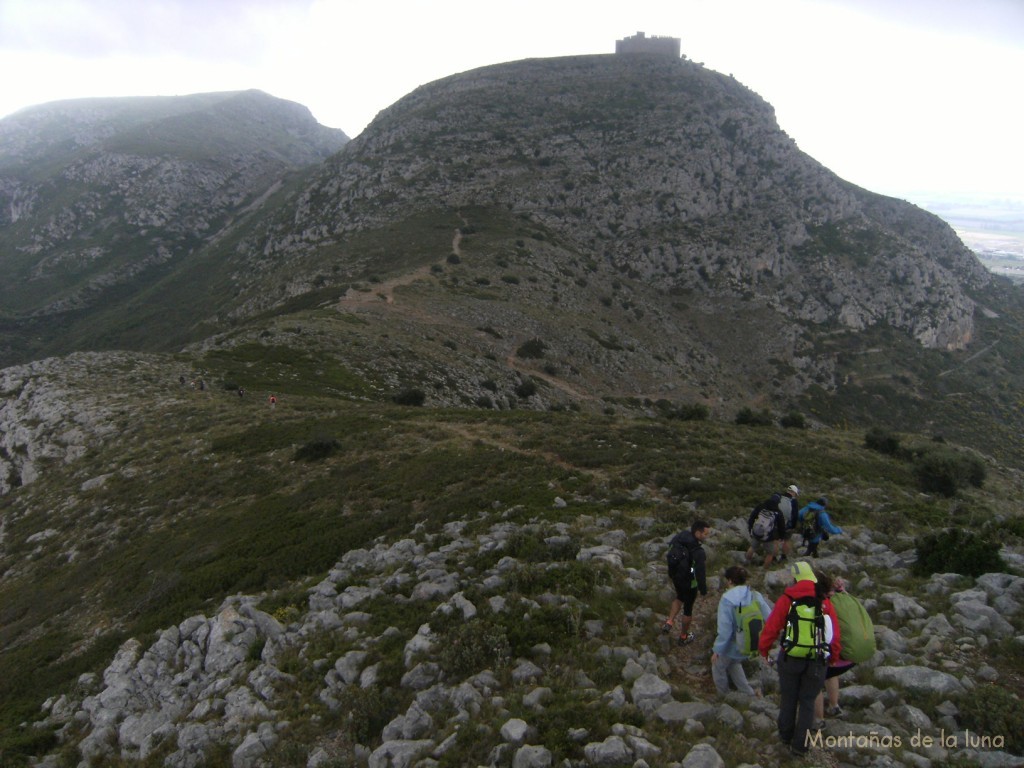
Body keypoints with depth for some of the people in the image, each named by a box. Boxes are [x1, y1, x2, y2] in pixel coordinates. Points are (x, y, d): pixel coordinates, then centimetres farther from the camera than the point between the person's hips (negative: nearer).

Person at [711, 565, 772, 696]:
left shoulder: (727, 599, -25)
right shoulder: (756, 596, -9)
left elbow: (724, 629, -25)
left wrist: (717, 650, -14)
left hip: (732, 646, -5)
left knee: (718, 668, 24)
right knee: (734, 664, 35)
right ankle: (749, 693, 34)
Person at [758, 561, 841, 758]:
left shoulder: (787, 600, -8)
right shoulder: (825, 602, -1)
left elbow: (771, 627, -8)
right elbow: (835, 635, 1)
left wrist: (763, 649, 6)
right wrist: (834, 656, 17)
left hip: (790, 659, -1)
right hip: (817, 662, 1)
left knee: (788, 697, 19)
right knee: (807, 701, 15)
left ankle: (786, 735, 36)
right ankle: (800, 745, 21)